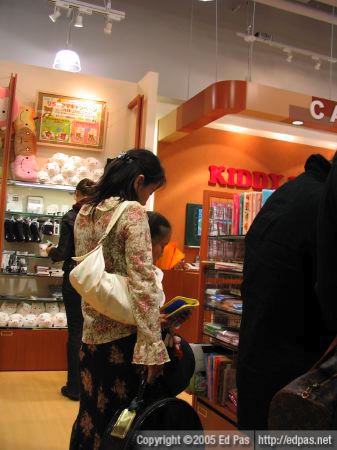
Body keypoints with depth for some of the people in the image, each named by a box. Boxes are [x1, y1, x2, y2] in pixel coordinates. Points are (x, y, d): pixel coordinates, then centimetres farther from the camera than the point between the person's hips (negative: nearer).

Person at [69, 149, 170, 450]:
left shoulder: (84, 213, 8)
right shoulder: (133, 211, -14)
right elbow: (142, 283, -22)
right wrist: (153, 348, -21)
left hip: (91, 331, 7)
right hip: (122, 335, -7)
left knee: (92, 414, 19)